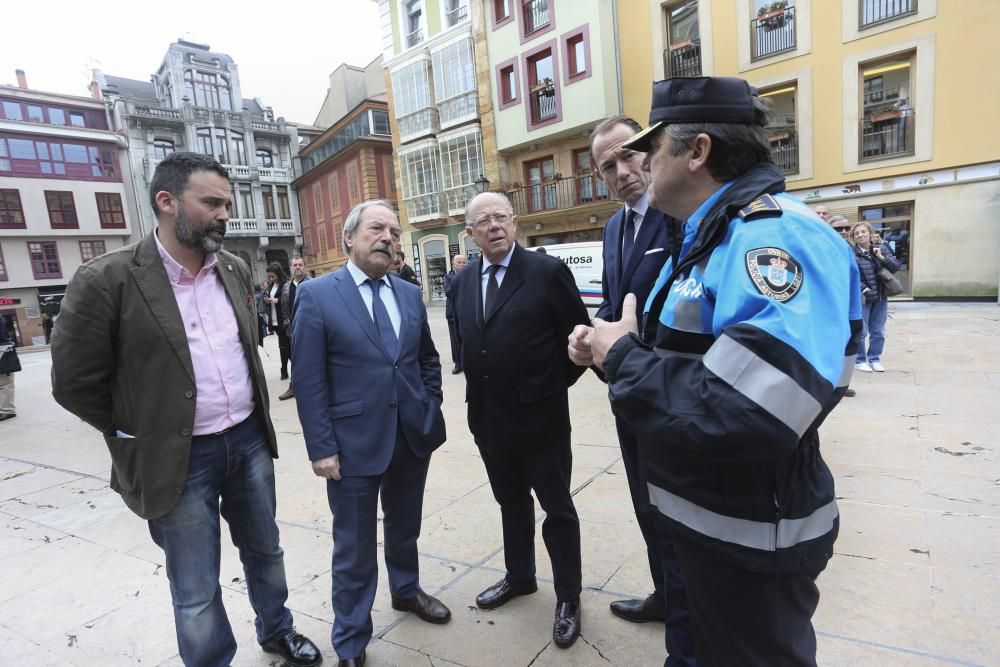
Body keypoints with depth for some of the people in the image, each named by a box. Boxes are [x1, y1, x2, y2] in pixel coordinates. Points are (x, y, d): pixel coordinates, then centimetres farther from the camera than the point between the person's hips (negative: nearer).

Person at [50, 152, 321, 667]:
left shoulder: (235, 270, 2)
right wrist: (142, 436, 0)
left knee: (265, 551, 23)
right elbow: (75, 382, -8)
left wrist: (250, 420, 15)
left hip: (249, 440, 5)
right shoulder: (106, 280, -15)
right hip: (180, 459, -5)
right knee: (197, 594, 11)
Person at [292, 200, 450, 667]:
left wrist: (431, 410, 7)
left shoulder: (410, 294, 6)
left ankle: (406, 590, 51)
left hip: (413, 438, 5)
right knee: (354, 549, 10)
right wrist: (321, 448, -13)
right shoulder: (316, 295, -8)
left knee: (405, 528, 24)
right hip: (355, 443, -4)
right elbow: (309, 380, -11)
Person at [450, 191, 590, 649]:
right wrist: (476, 383, 10)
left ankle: (568, 598, 29)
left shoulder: (548, 272, -11)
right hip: (488, 417, 6)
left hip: (540, 416, -5)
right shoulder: (461, 283, 6)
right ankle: (519, 576, 43)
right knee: (511, 504, 22)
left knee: (557, 509, 10)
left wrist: (554, 384, -3)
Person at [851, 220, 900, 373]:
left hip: (881, 297, 5)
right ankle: (859, 360, 12)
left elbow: (896, 267, 3)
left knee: (878, 331, 11)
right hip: (861, 298, -5)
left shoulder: (882, 249, 5)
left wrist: (882, 258, -12)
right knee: (861, 331, -1)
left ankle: (874, 359, 22)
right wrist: (864, 290, -19)